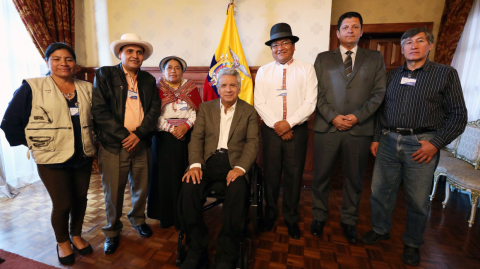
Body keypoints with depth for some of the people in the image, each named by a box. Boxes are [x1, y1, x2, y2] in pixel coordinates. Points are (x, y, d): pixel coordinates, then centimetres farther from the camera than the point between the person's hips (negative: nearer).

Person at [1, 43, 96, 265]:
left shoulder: (87, 88, 3)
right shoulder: (31, 88, -7)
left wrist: (92, 139, 5)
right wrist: (32, 144, -3)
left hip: (84, 157, 4)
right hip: (52, 159, -3)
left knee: (80, 198, 14)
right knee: (62, 204, 5)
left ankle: (76, 235, 38)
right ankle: (62, 241, 32)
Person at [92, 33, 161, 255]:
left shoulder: (148, 80, 11)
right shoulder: (104, 75, 1)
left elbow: (154, 110, 2)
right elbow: (99, 110, -8)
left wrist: (139, 134, -11)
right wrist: (125, 135, -14)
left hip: (141, 144, 3)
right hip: (113, 145, -3)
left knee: (141, 188, 13)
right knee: (113, 192, 7)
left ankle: (138, 219, 39)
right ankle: (112, 232, 30)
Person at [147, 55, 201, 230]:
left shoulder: (191, 88, 10)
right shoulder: (157, 89, 6)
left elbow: (198, 111, 2)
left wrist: (186, 125, -13)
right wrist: (171, 129, -11)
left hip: (187, 138, 1)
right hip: (164, 138, -1)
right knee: (165, 176, 2)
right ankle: (165, 216, 18)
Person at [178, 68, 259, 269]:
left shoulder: (249, 111, 11)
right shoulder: (205, 108, 15)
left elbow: (252, 142, 0)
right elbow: (196, 138, 6)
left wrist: (240, 168, -18)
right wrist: (195, 164, -12)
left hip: (234, 163, -1)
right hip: (208, 161, 2)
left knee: (237, 192, -33)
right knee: (188, 188, -27)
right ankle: (196, 250, -10)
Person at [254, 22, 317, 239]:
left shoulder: (306, 69, 3)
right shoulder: (263, 71, 7)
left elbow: (310, 102, -5)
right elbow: (259, 103, -1)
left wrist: (289, 123, -15)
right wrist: (276, 124, -12)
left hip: (297, 130, -1)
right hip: (271, 130, 1)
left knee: (294, 175, 7)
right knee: (271, 174, 9)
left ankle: (291, 218, 27)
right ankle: (270, 213, 30)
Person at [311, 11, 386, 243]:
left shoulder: (375, 58, 12)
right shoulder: (323, 58, 10)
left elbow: (378, 93, 4)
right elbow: (317, 93, 1)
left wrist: (357, 116, -10)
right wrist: (333, 116, -11)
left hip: (359, 129, 1)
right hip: (326, 127, 0)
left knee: (354, 178, 11)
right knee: (321, 176, 7)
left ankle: (349, 220, 30)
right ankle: (319, 217, 26)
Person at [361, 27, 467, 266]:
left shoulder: (446, 74, 2)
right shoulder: (391, 76, 11)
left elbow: (458, 115, -1)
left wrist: (436, 143, -11)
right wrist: (376, 138, 7)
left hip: (421, 145, -3)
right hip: (388, 142, 3)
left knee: (418, 201, 7)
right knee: (380, 191, 10)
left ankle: (413, 244, 30)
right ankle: (380, 230, 33)